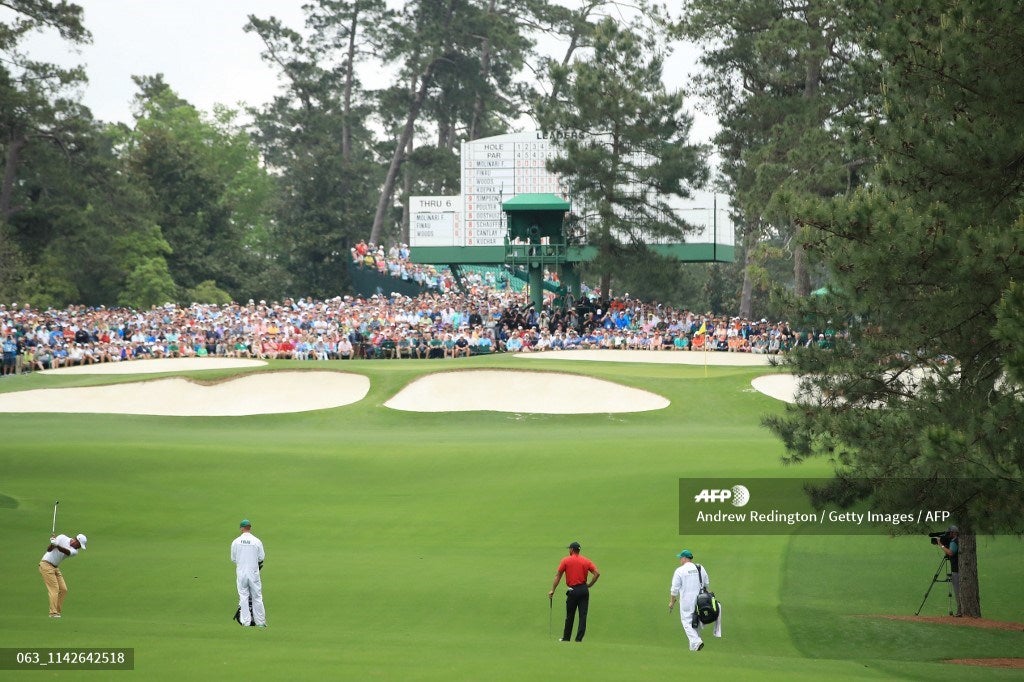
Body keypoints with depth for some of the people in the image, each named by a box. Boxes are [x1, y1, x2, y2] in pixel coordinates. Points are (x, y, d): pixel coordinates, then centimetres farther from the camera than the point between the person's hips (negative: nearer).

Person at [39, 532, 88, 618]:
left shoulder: (74, 551, 1)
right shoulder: (62, 538, -10)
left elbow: (66, 552, -23)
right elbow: (49, 549, -16)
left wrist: (57, 546, -42)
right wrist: (52, 544, -38)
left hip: (55, 568, 7)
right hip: (46, 565, -7)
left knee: (63, 589, 1)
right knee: (54, 588, -14)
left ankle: (57, 611, 6)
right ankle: (53, 613, -16)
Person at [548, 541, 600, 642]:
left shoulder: (566, 561, -1)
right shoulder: (586, 561, 5)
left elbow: (558, 576, -2)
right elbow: (597, 574, -4)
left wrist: (552, 590, 2)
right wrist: (589, 585, 6)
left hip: (573, 591, -2)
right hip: (584, 590, 2)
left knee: (570, 616, 10)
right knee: (583, 615, 2)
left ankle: (566, 638, 19)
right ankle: (579, 639, -1)